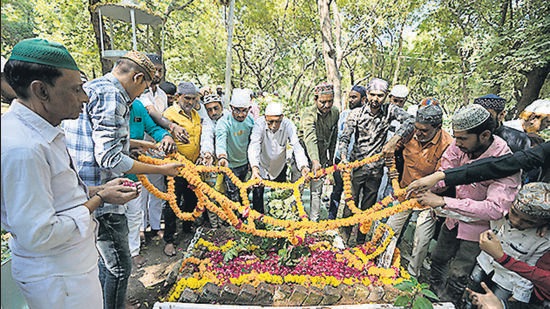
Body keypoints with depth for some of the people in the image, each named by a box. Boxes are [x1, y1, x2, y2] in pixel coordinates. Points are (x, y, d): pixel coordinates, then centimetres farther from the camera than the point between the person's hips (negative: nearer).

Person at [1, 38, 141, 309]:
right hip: (57, 279, -9)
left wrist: (97, 190, 0)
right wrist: (98, 200, -19)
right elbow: (38, 235, -28)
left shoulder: (38, 131, 3)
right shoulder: (22, 148, -30)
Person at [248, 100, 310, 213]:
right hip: (261, 165, -1)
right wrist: (254, 167, -55)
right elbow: (253, 146, -38)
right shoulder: (259, 124, -27)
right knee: (258, 192, -1)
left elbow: (296, 146, -31)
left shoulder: (288, 125, -24)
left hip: (280, 166, 2)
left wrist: (303, 165, -49)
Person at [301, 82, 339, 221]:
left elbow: (334, 137, 7)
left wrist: (331, 157, 12)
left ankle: (314, 220, 23)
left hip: (321, 157, 4)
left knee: (317, 190, 10)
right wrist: (315, 162, -54)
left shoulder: (335, 112, -7)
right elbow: (310, 138, -41)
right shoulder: (309, 113, -25)